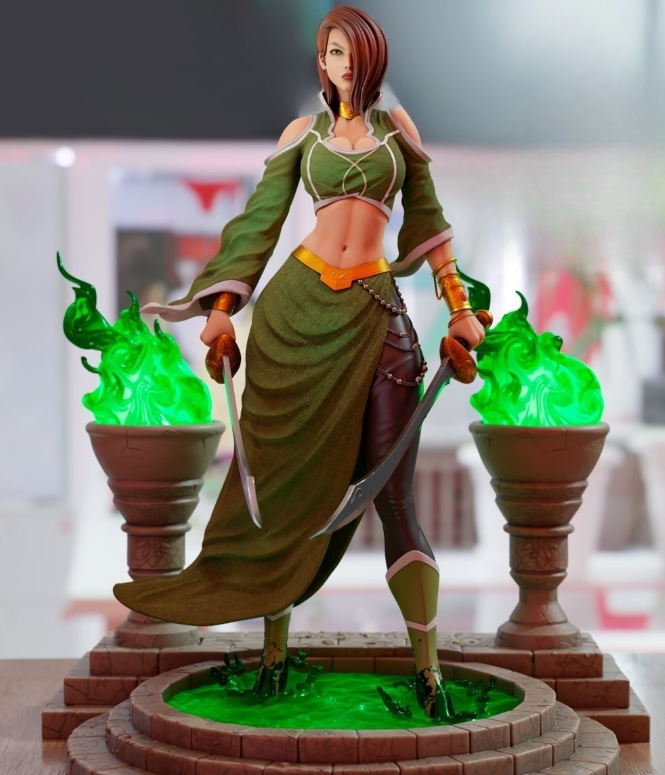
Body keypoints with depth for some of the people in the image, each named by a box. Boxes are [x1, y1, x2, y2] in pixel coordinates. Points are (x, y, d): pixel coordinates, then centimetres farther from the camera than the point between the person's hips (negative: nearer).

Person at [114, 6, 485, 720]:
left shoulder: (396, 126, 13)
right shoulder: (304, 132, 11)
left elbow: (426, 220, 16)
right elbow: (260, 220, 8)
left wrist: (459, 307, 10)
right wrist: (222, 308, 0)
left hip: (374, 314, -1)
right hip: (298, 306, 1)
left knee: (393, 496, -5)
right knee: (284, 481, 3)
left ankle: (428, 667, -1)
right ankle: (274, 648, 14)